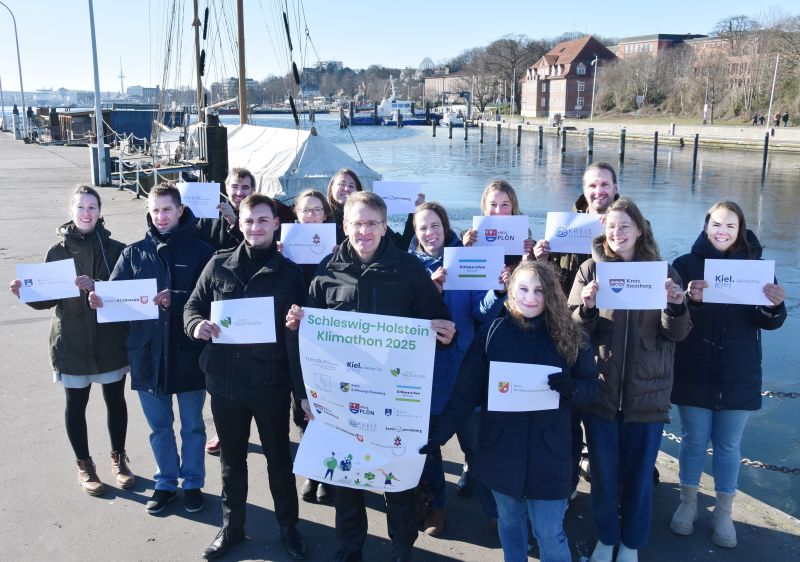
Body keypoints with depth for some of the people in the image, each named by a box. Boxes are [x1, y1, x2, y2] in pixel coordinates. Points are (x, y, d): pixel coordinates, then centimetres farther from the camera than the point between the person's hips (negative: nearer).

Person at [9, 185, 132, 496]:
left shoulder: (115, 249, -4)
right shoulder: (58, 251, -2)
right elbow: (48, 298, 2)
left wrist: (96, 287, -23)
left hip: (111, 339, 0)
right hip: (72, 342, 0)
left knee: (115, 400, 12)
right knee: (76, 404, 11)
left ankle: (118, 457, 33)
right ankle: (84, 465, 29)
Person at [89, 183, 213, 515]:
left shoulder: (200, 251, -4)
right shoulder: (134, 253, 4)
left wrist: (176, 299, -27)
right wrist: (99, 299, -22)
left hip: (189, 353, -2)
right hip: (148, 353, 2)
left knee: (192, 425, 13)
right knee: (159, 426, 17)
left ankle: (192, 482, 31)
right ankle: (166, 482, 34)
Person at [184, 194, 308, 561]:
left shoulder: (289, 273, -4)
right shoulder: (218, 265, 1)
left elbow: (297, 335, -4)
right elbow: (193, 305, 9)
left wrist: (302, 389, -8)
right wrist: (196, 324, -16)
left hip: (270, 383, -2)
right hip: (224, 380, 2)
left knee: (278, 459, 13)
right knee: (231, 460, 17)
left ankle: (288, 526, 32)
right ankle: (231, 527, 36)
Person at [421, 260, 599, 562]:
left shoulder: (568, 336, -4)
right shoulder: (491, 333, -5)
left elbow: (591, 386, 1)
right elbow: (465, 392, -4)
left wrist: (570, 388, -21)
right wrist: (438, 434, -11)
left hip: (547, 451, -1)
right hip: (501, 448, 1)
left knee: (549, 533, 4)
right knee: (509, 523, 18)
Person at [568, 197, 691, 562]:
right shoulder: (591, 269, 0)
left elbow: (678, 333, 0)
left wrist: (676, 306, -20)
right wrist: (587, 307, -21)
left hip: (647, 392, 0)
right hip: (600, 390, 0)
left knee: (639, 475, 12)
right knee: (603, 474, 12)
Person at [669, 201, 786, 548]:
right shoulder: (686, 265, -4)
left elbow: (770, 323, -3)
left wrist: (774, 306, -25)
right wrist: (689, 299, -32)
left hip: (738, 376, 1)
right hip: (694, 373, -1)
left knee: (729, 445, 11)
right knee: (694, 440, 11)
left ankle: (723, 513, 26)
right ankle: (688, 504, 29)